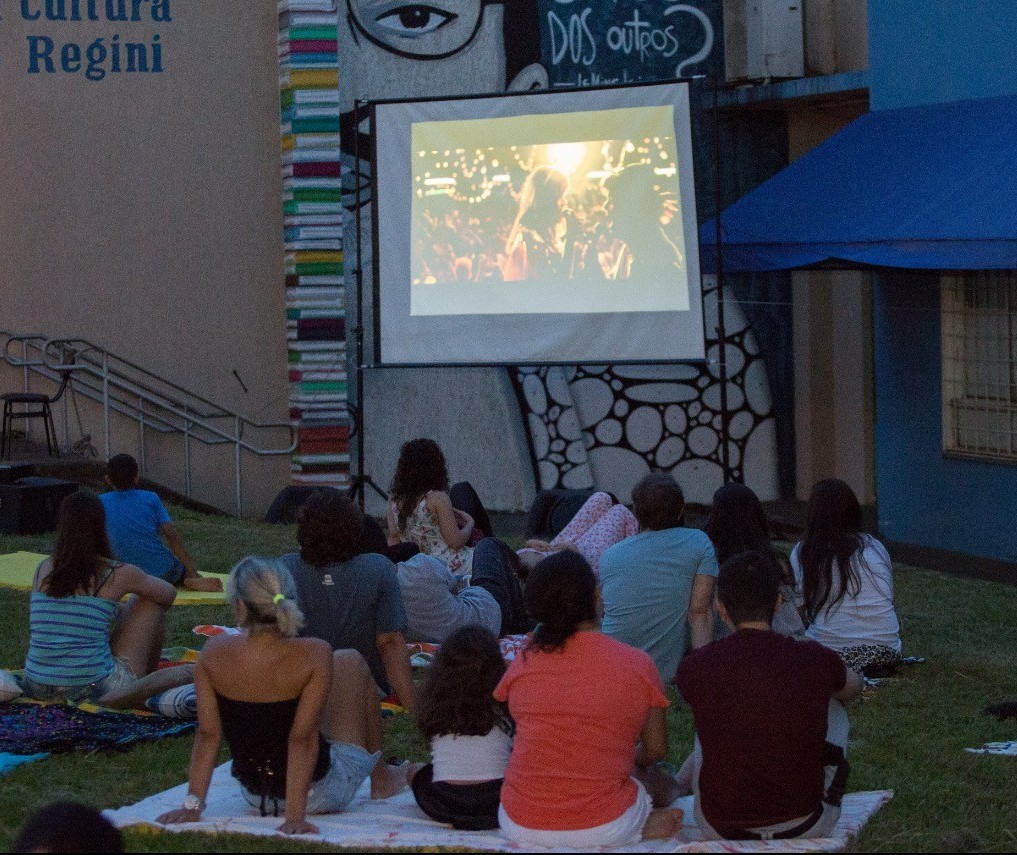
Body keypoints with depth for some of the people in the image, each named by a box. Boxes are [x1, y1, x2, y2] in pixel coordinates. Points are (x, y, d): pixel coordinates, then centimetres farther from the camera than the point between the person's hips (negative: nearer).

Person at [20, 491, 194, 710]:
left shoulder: (43, 570, 6)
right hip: (95, 691, -5)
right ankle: (149, 680, 33)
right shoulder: (117, 574, -5)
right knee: (151, 602, 14)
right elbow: (168, 594, 15)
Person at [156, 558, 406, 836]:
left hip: (255, 796, 4)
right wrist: (296, 815, -23)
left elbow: (208, 734, -12)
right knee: (350, 662, 17)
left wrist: (193, 804, -6)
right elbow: (302, 738, -26)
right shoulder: (313, 655, -24)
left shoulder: (214, 653, -16)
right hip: (317, 794, -4)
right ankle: (380, 778, 38)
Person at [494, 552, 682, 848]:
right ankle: (645, 823, 4)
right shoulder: (637, 665, -4)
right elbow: (656, 750, 8)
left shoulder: (520, 666, 0)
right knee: (661, 780, 31)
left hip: (521, 828, -1)